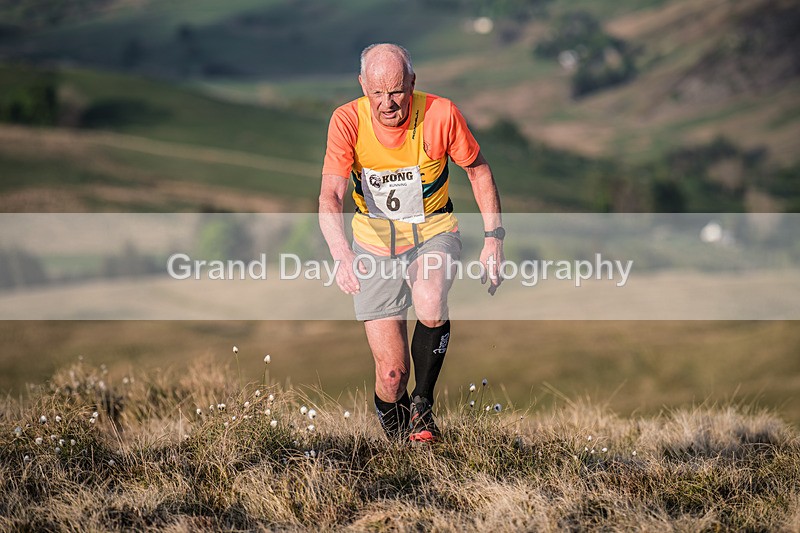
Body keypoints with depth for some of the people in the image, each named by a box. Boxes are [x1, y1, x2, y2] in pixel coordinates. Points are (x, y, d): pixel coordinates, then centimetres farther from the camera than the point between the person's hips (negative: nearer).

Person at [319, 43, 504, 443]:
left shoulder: (440, 114, -17)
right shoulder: (347, 121, -18)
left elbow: (478, 170, 1)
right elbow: (330, 197, -27)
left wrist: (493, 237, -5)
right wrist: (342, 255, -44)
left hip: (432, 232, 0)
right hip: (374, 242, 0)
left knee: (430, 303, -34)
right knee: (391, 372, -6)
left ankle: (423, 402, -10)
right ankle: (390, 414, 29)